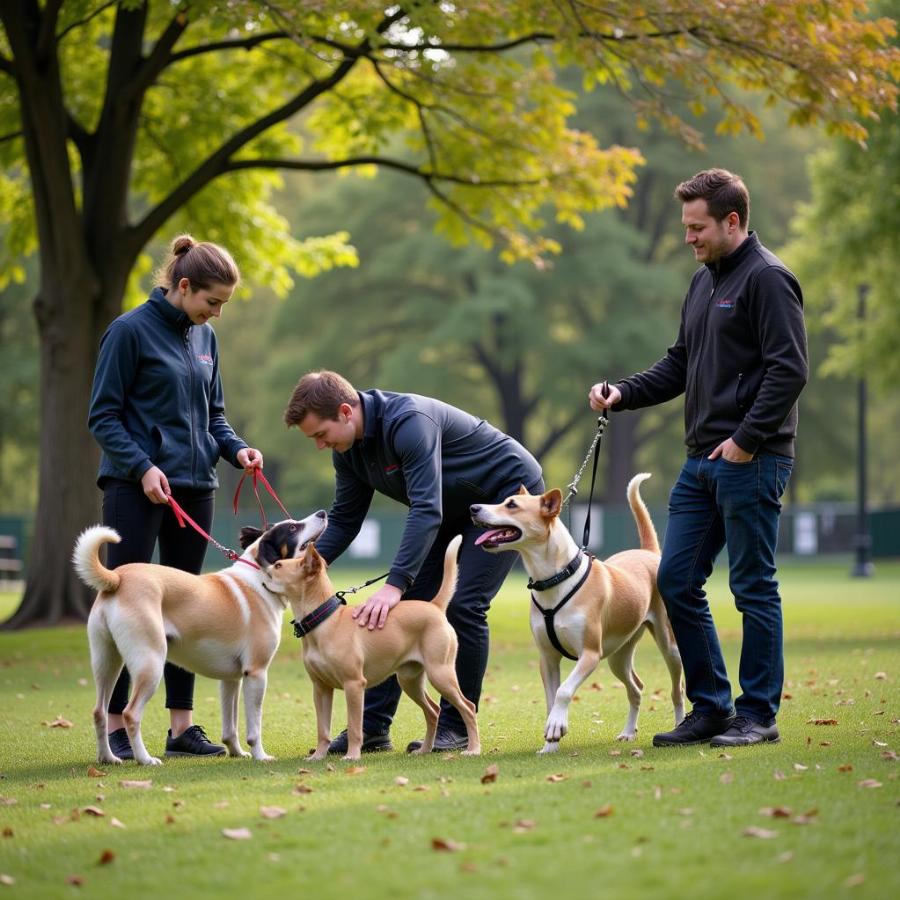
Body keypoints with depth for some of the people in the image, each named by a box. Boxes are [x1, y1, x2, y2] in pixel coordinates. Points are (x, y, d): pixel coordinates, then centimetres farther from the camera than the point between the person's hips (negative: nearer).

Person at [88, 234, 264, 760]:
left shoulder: (204, 337, 10)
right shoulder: (131, 331, -9)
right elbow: (103, 415, -9)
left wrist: (235, 448, -1)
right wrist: (142, 466, -20)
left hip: (194, 486, 6)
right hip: (137, 487, -6)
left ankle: (183, 725, 13)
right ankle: (116, 726, 2)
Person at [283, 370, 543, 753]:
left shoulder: (408, 421, -34)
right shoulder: (348, 447, -6)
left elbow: (426, 509, -42)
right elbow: (344, 520, 2)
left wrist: (396, 583, -48)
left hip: (509, 491, -9)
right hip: (454, 505, 9)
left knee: (465, 606, -17)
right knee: (401, 608, 0)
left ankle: (456, 727, -5)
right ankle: (372, 727, 1)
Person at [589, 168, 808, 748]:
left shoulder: (767, 278, -10)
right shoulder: (704, 281, 18)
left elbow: (789, 369, -16)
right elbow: (680, 365, 23)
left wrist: (747, 440, -19)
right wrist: (623, 393, 8)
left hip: (751, 462, -9)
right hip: (702, 461, 9)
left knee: (753, 588, -2)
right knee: (676, 581, 8)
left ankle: (759, 715, 8)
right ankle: (711, 706, 17)